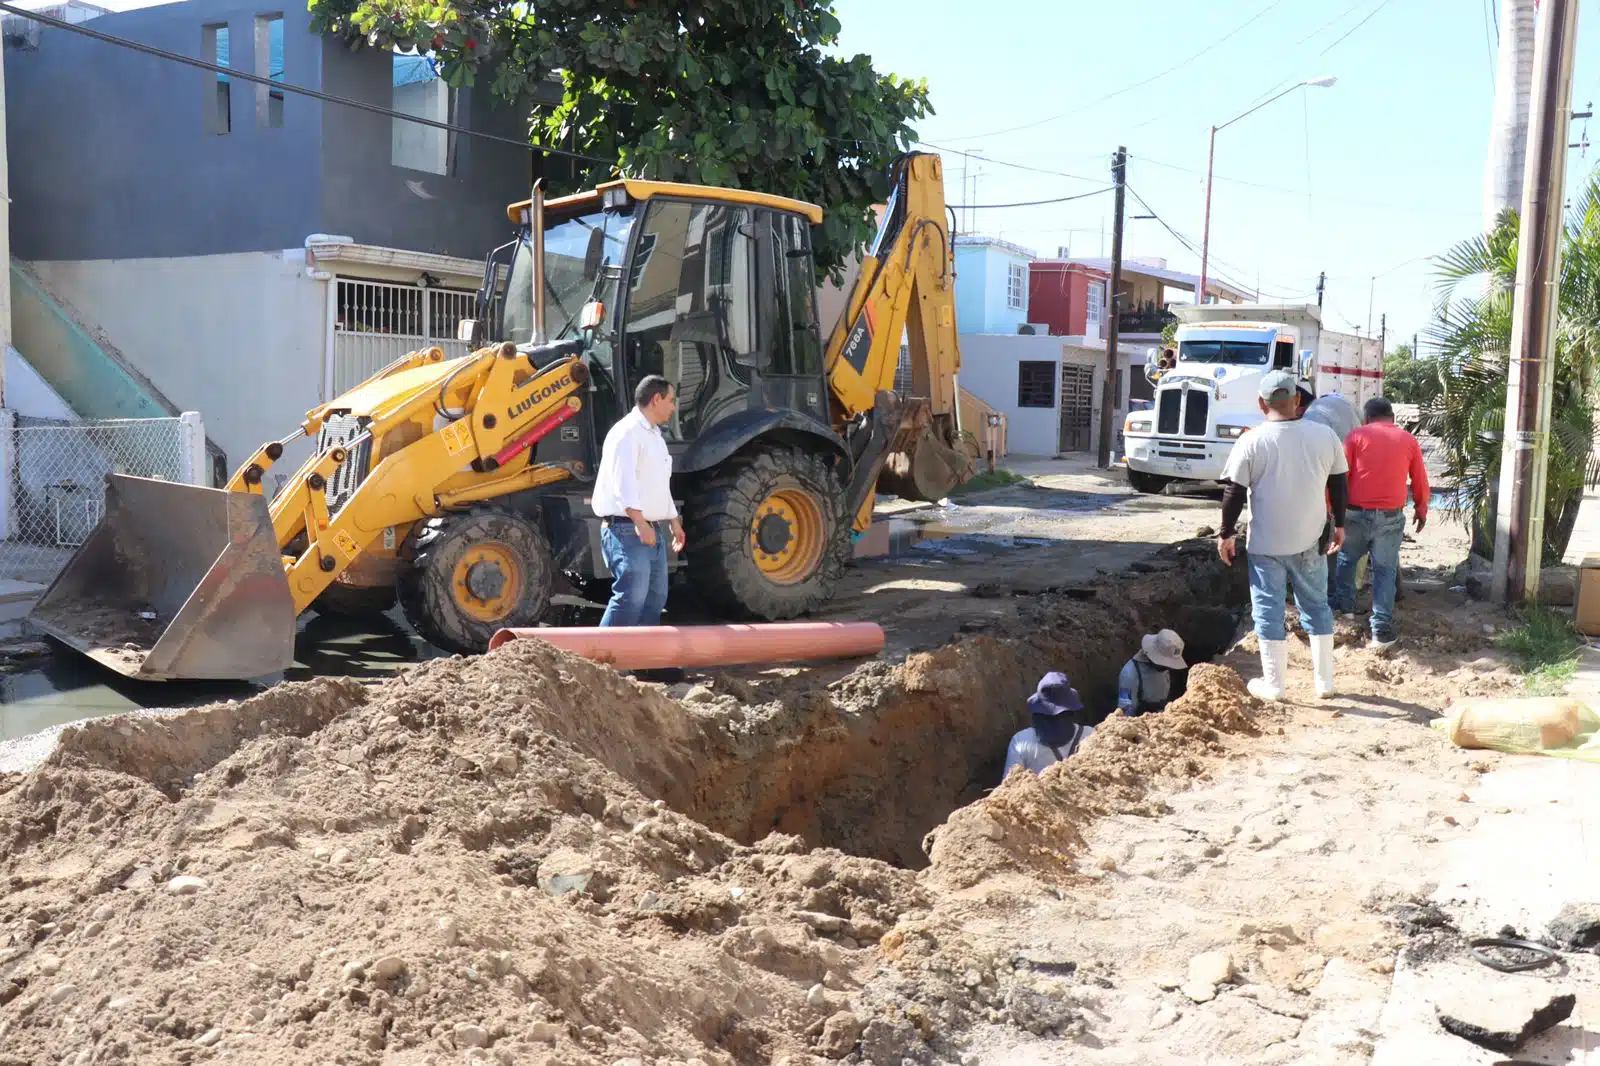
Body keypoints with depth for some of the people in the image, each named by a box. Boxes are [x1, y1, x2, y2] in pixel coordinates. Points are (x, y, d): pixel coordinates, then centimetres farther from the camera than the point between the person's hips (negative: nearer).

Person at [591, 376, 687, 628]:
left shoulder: (655, 436, 21)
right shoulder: (627, 432, -12)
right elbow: (623, 482, -23)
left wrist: (674, 521, 28)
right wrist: (640, 522, -30)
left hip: (654, 531, 10)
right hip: (627, 529, -10)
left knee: (655, 598, 12)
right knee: (631, 599, -18)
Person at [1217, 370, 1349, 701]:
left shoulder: (1252, 441, -11)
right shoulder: (1325, 435, -2)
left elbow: (1234, 492, -9)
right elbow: (1338, 485, 7)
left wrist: (1226, 534, 2)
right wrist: (1339, 525, 19)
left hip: (1266, 543, -3)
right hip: (1310, 540, 3)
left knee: (1269, 610, 6)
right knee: (1317, 607, 16)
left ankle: (1273, 685, 10)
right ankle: (1325, 681, 22)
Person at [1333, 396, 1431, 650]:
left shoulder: (1357, 435, 2)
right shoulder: (1409, 440, 7)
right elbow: (1420, 482, 12)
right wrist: (1421, 510, 26)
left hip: (1356, 513, -1)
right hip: (1391, 517, 1)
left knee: (1346, 561, 22)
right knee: (1385, 571, 6)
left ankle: (1344, 607, 26)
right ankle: (1381, 629, 2)